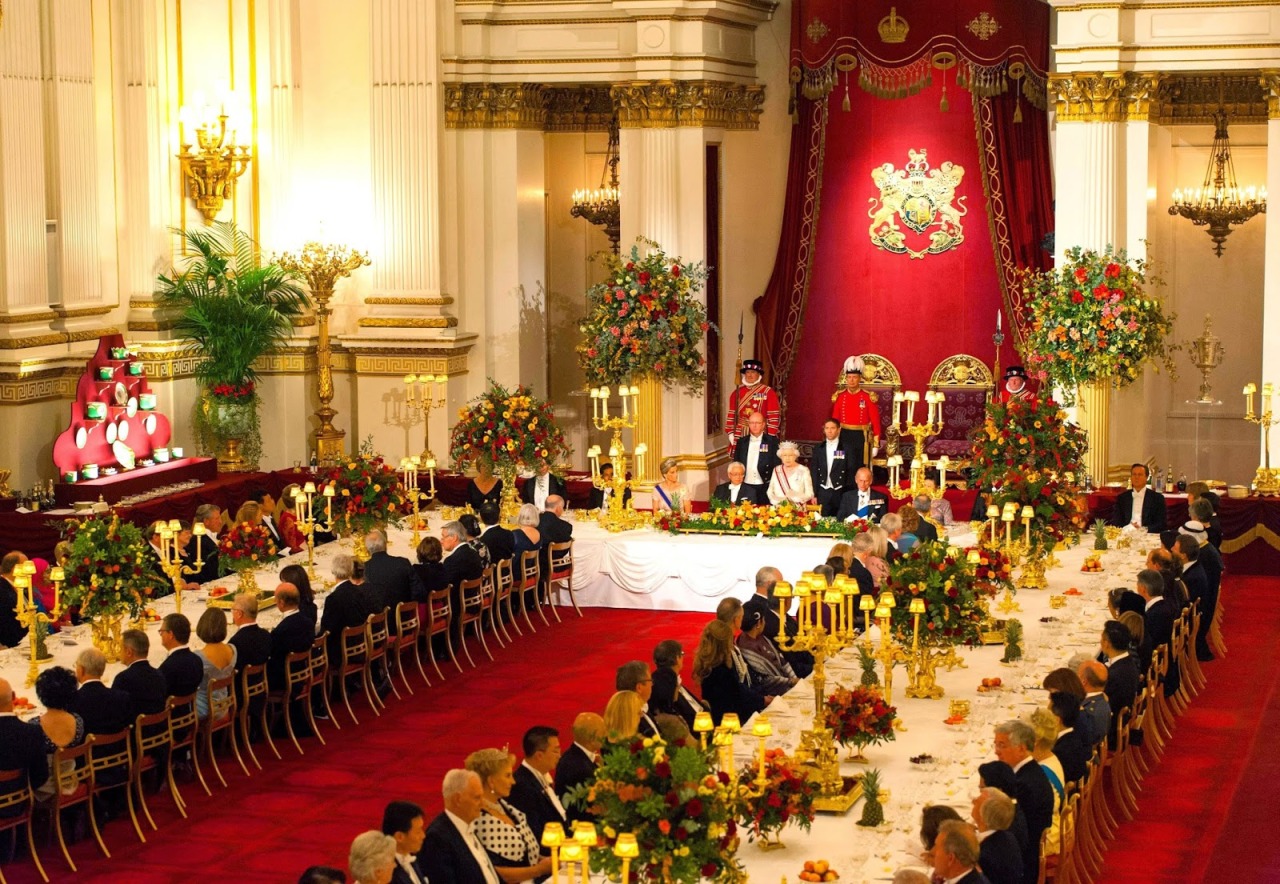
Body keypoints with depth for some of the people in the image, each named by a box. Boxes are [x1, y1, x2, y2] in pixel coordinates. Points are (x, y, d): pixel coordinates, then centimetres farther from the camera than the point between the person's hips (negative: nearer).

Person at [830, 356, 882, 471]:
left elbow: (875, 421, -3)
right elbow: (834, 420, 7)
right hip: (845, 436, 1)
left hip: (862, 436, -1)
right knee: (849, 467, -5)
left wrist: (875, 444, -5)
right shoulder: (839, 396, 2)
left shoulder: (868, 397, -4)